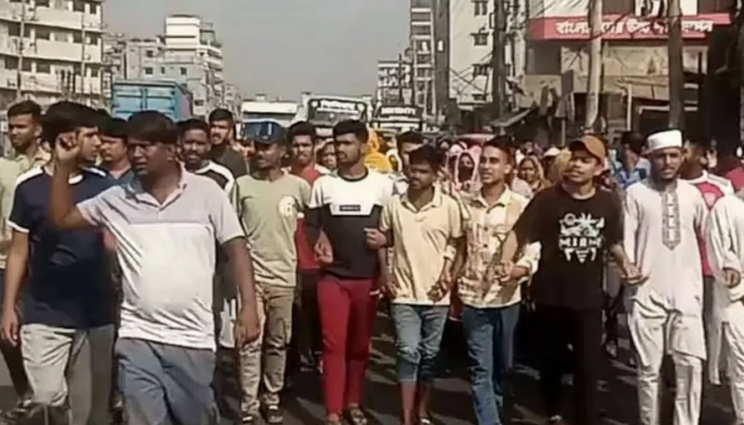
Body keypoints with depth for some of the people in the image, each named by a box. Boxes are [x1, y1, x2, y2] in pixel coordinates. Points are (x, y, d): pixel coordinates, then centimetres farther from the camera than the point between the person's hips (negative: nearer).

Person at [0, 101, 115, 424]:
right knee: (47, 395, -7)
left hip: (98, 309, 2)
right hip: (45, 312, -2)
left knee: (97, 398, 8)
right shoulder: (29, 186, -3)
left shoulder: (103, 184, 0)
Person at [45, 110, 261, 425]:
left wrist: (248, 308, -11)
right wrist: (64, 165, -1)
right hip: (137, 339, 2)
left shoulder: (207, 192, -4)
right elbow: (61, 218, 10)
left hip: (193, 339, -1)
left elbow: (235, 248, -3)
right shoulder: (117, 199, 4)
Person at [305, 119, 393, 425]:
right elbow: (310, 228, 7)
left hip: (368, 278, 1)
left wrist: (387, 274, 2)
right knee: (334, 344, -3)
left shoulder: (382, 185, 0)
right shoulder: (323, 184, 1)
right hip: (332, 277, 0)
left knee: (360, 345, 11)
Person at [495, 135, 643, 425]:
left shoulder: (609, 203, -1)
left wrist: (625, 263, -5)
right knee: (551, 362, 16)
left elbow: (613, 242, 14)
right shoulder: (547, 199, -11)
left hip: (588, 299, 1)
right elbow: (518, 233, -19)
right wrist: (504, 261, -37)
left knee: (588, 368, 2)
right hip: (550, 297, -1)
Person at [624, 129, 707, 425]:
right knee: (649, 369, 6)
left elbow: (707, 233, 19)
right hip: (647, 295, -2)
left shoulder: (692, 194, 5)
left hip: (686, 294, 2)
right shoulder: (635, 193, -5)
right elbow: (624, 239, -7)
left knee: (691, 365, -1)